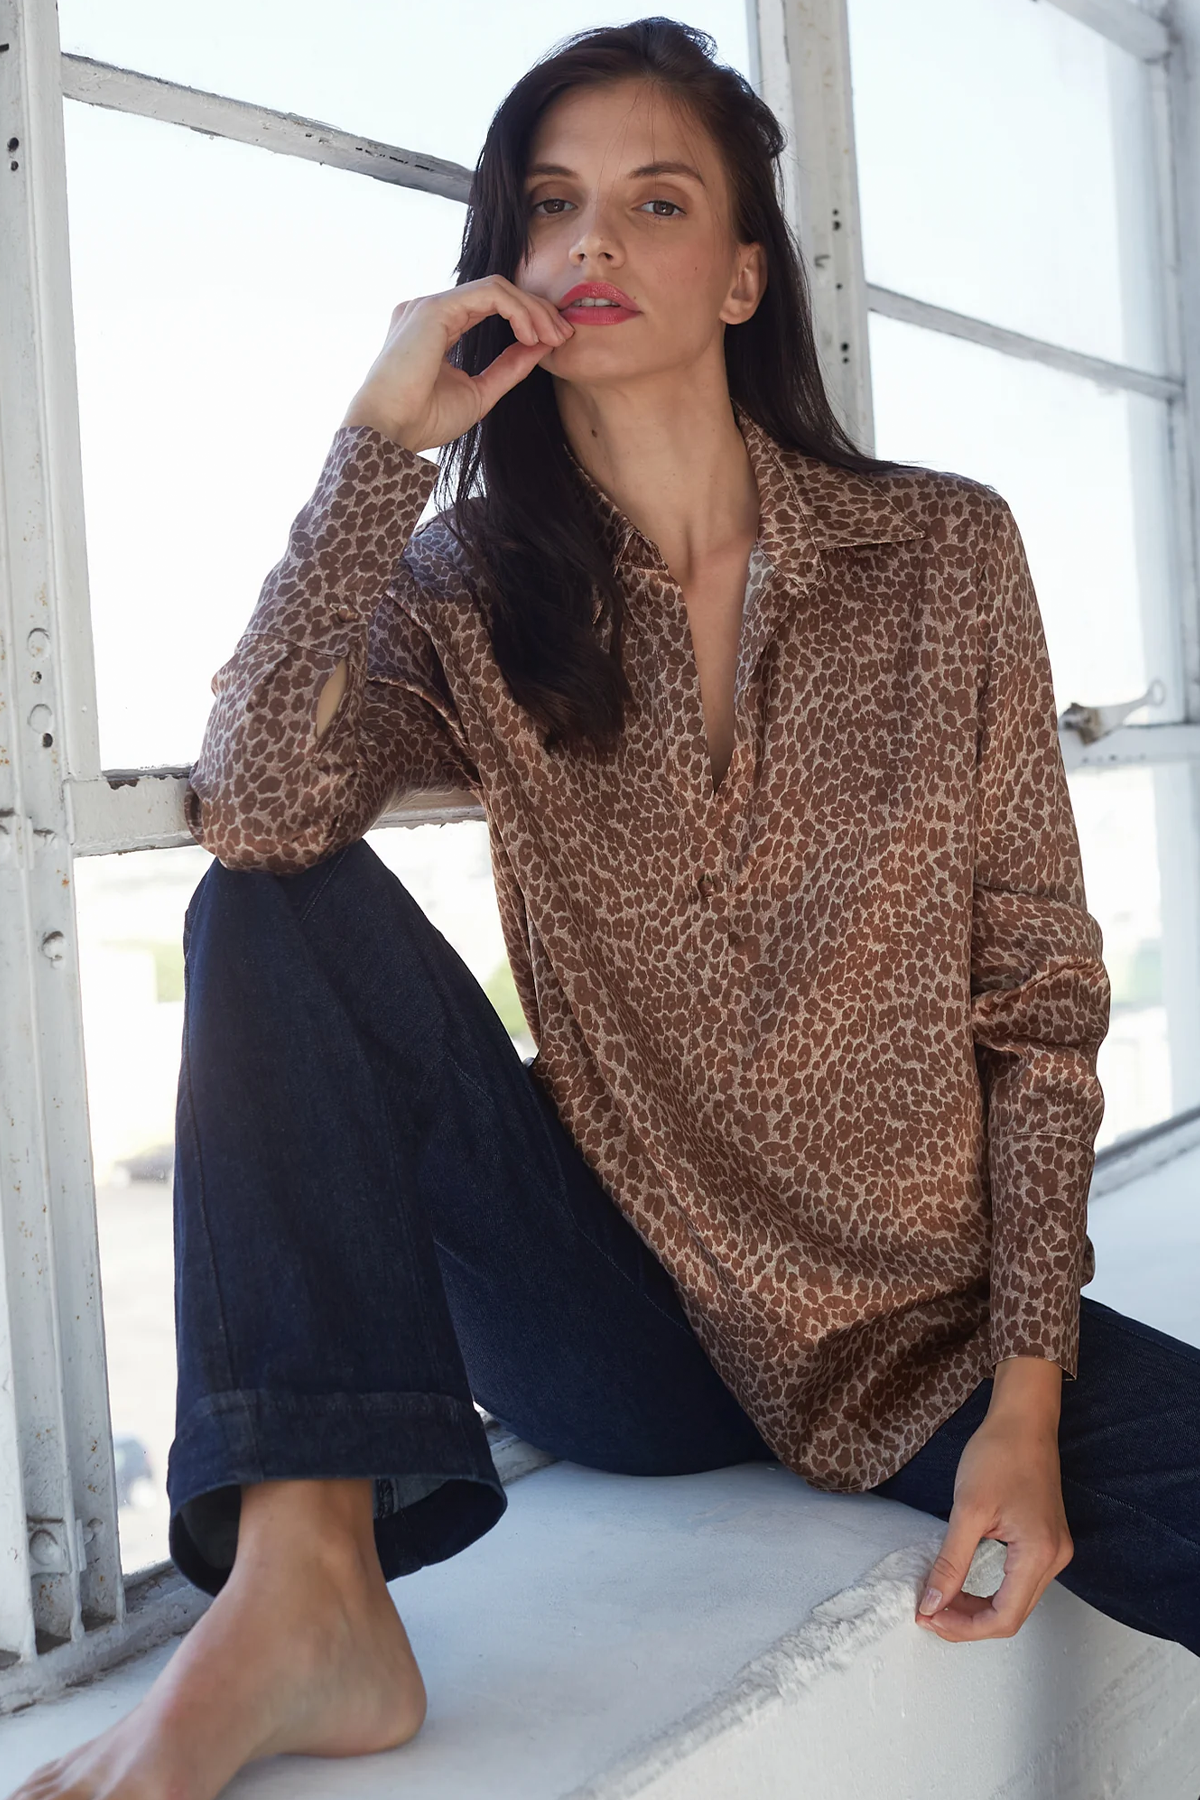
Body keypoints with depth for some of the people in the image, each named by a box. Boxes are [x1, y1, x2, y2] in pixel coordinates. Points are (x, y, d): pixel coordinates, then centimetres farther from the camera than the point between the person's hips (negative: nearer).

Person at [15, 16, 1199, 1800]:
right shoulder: (463, 594, 0)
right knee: (278, 916, -21)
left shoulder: (947, 555, -2)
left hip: (925, 1329, 0)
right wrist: (383, 438, -16)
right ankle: (307, 1594, -27)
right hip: (614, 1317, 1)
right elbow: (254, 809, -22)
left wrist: (1028, 1394, -10)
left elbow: (1038, 990, -2)